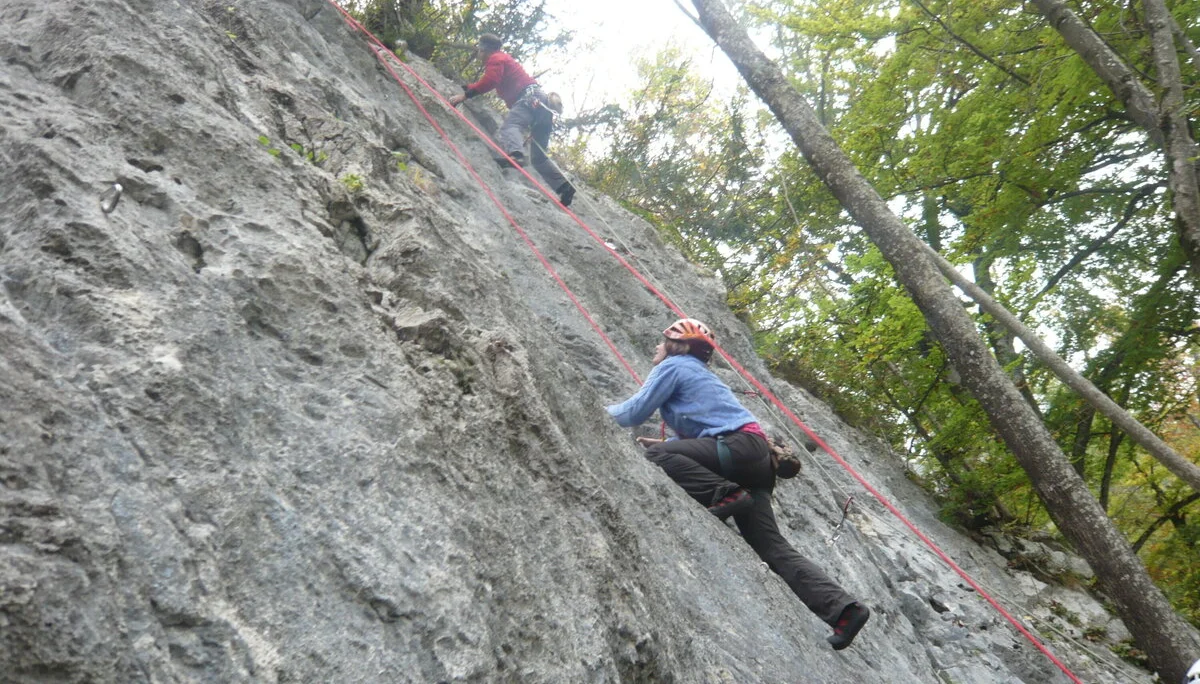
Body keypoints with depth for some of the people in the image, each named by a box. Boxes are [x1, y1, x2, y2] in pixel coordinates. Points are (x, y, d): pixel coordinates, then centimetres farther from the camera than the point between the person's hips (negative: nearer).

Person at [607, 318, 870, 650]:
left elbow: (634, 411, 3)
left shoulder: (672, 365, 8)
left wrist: (600, 411, 19)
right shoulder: (699, 372, 34)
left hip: (738, 445, -9)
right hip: (754, 453, 9)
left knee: (655, 456, -17)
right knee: (771, 545, -1)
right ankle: (841, 607, -11)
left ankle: (725, 495, -23)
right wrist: (668, 444, 35)